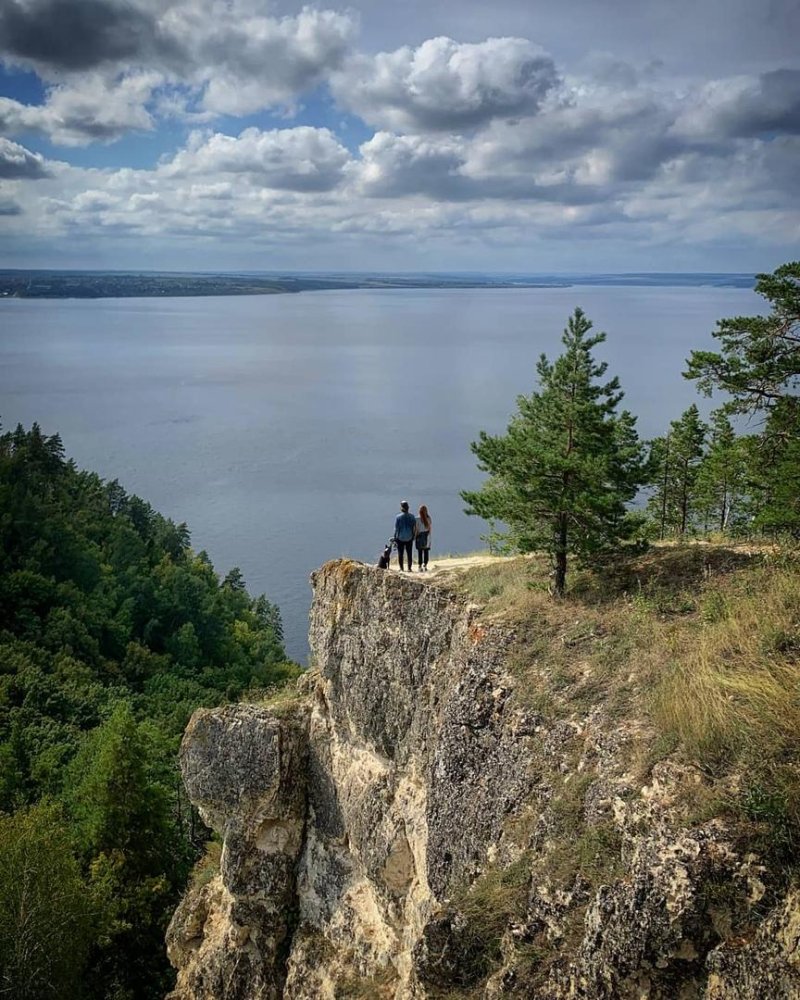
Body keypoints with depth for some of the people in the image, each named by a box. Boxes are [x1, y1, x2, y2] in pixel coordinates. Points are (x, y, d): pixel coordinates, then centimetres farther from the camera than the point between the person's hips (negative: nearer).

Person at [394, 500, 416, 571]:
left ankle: (401, 568, 6)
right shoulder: (412, 517, -3)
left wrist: (395, 538, 0)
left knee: (400, 554, 6)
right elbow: (414, 528, 0)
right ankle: (409, 568, 10)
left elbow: (396, 528, -8)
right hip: (409, 538, 2)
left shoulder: (398, 517, -11)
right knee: (409, 554, 10)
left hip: (400, 538, -2)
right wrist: (413, 536, 10)